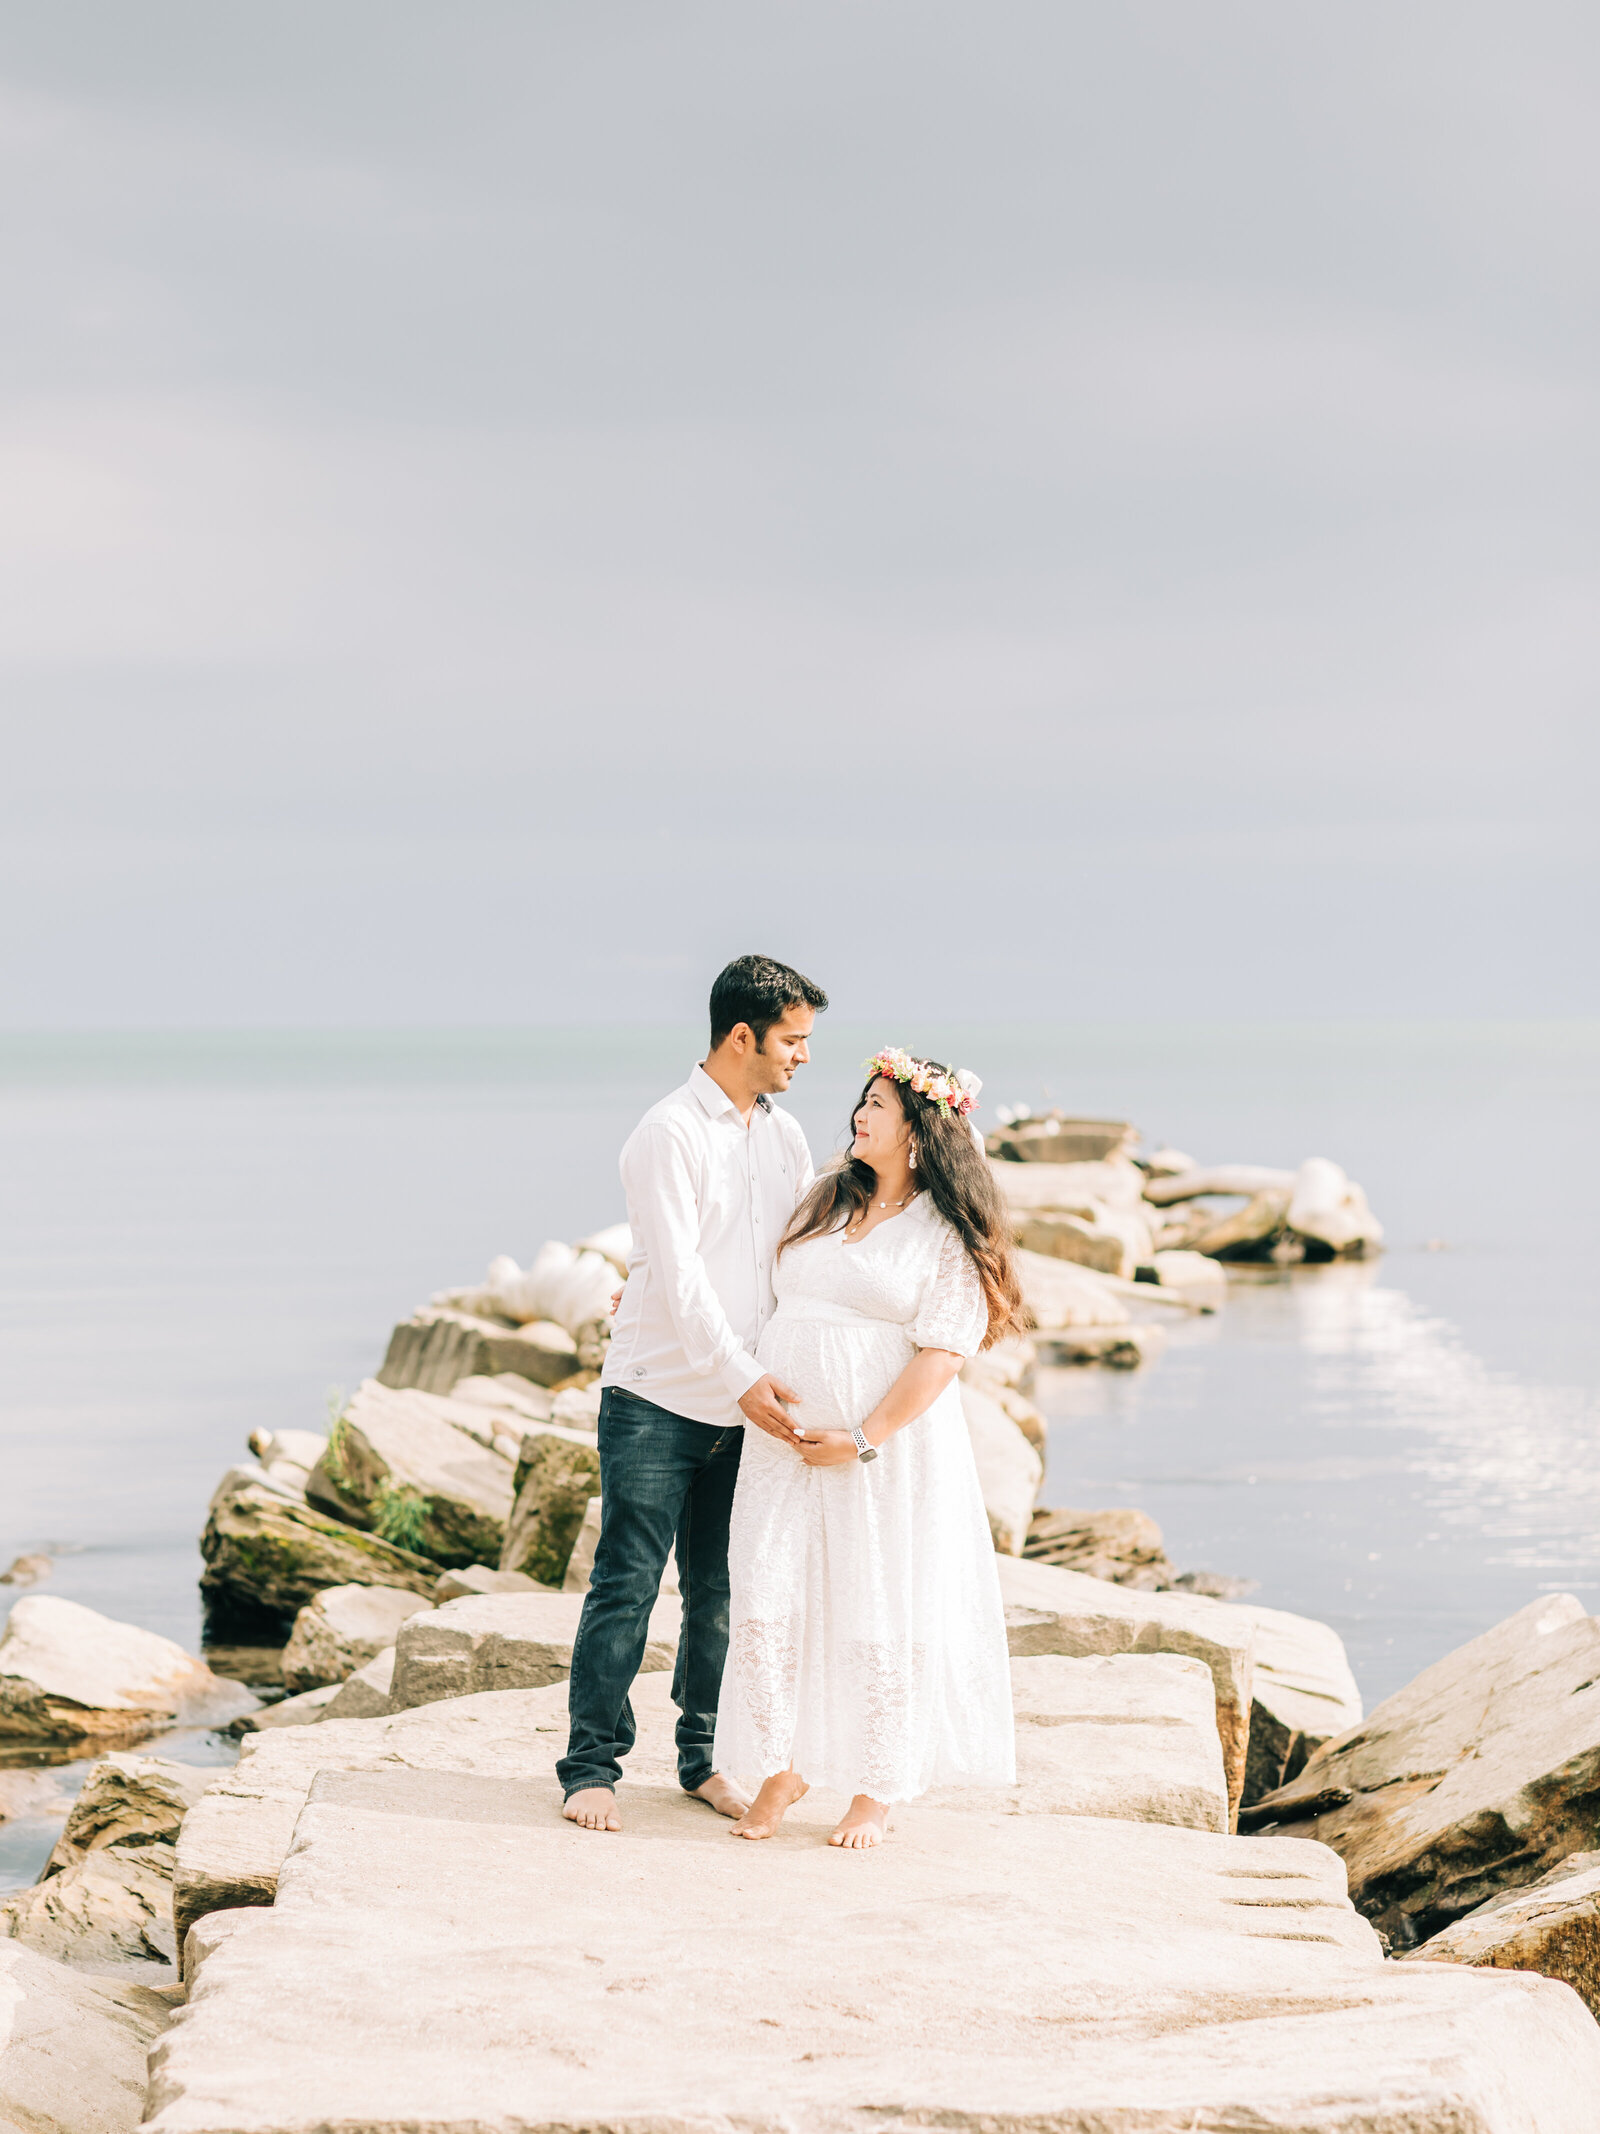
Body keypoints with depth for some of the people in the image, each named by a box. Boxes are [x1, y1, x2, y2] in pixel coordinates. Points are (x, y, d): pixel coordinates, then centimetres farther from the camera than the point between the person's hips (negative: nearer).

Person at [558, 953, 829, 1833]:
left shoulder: (785, 1138, 12)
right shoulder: (670, 1134, -10)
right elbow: (678, 1276, -16)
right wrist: (742, 1378, -21)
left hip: (747, 1404, 6)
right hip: (658, 1400, -6)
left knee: (721, 1591, 10)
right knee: (626, 1587, -3)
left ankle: (704, 1757, 20)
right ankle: (591, 1766, 3)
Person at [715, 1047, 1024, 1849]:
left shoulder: (949, 1236, -4)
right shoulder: (824, 1200, 13)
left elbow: (941, 1354, -11)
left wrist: (864, 1440, -17)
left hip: (889, 1446, -5)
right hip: (784, 1442, 5)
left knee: (880, 1616, -1)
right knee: (768, 1602, -2)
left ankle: (876, 1792, 11)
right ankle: (779, 1769, 12)